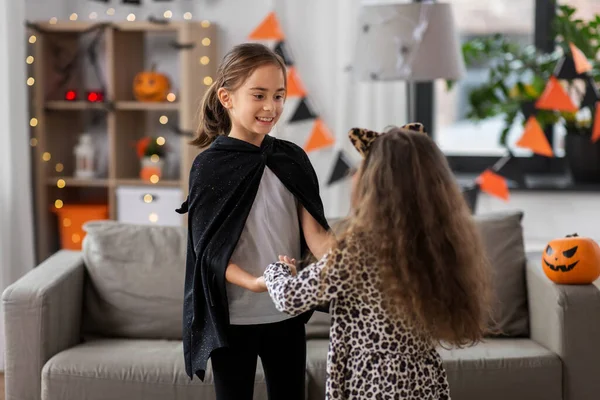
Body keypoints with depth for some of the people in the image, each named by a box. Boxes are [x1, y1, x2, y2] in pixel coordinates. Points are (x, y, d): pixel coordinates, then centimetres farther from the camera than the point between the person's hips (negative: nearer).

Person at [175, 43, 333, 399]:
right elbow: (209, 250, -13)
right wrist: (254, 283, -31)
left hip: (288, 312, 4)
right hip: (233, 317, -4)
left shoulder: (293, 158, 2)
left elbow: (314, 231, -5)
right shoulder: (210, 165, -10)